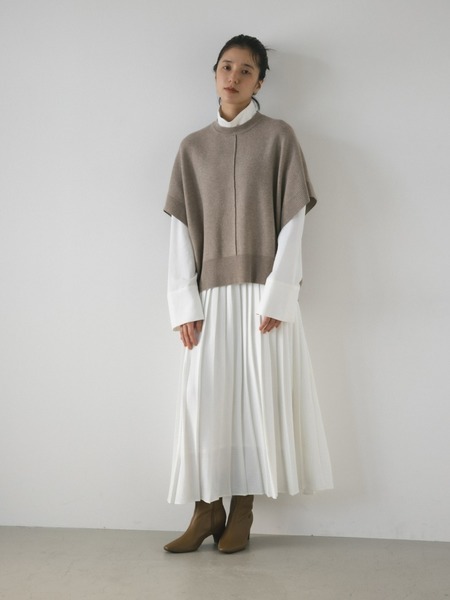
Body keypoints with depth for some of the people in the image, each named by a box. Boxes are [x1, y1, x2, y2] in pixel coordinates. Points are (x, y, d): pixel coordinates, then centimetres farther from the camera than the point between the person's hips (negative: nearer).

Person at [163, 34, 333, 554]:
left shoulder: (277, 137, 4)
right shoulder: (192, 147, 12)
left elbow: (292, 221, -2)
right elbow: (181, 229, 7)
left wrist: (277, 296, -11)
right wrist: (184, 304, -2)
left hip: (263, 292, -2)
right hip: (211, 295, 3)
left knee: (259, 396, 0)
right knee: (204, 398, 0)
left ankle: (242, 511, 12)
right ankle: (207, 510, 12)